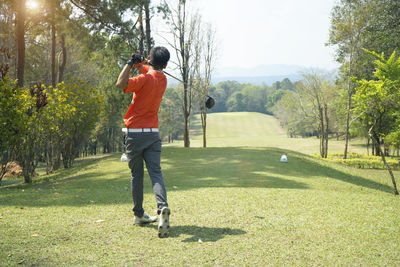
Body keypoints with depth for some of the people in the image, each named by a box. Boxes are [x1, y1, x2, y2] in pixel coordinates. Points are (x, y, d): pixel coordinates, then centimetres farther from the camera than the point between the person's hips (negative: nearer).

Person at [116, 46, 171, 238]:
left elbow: (121, 84, -20)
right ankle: (163, 208, -25)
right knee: (155, 173, -2)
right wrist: (138, 63, 7)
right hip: (153, 134, 4)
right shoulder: (163, 79, 8)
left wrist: (131, 63, -11)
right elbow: (148, 70, 25)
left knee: (136, 175, 9)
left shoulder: (145, 79, -13)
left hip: (135, 134, -4)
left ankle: (139, 214, 19)